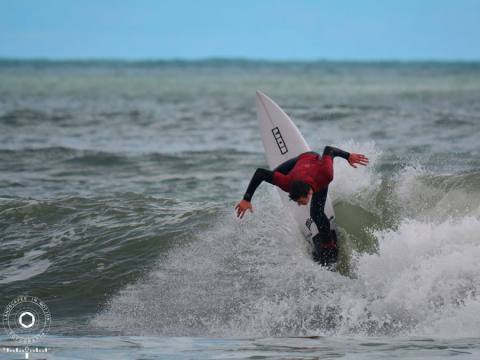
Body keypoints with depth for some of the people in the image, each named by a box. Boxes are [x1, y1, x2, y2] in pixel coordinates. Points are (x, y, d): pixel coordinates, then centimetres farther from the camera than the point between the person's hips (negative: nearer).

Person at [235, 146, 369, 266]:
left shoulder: (325, 175, -49)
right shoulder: (289, 183, -44)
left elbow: (328, 150, -33)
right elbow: (260, 173, -37)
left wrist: (348, 156, -15)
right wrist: (246, 199, -37)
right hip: (303, 158, 2)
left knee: (316, 214, -12)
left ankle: (328, 244, 11)